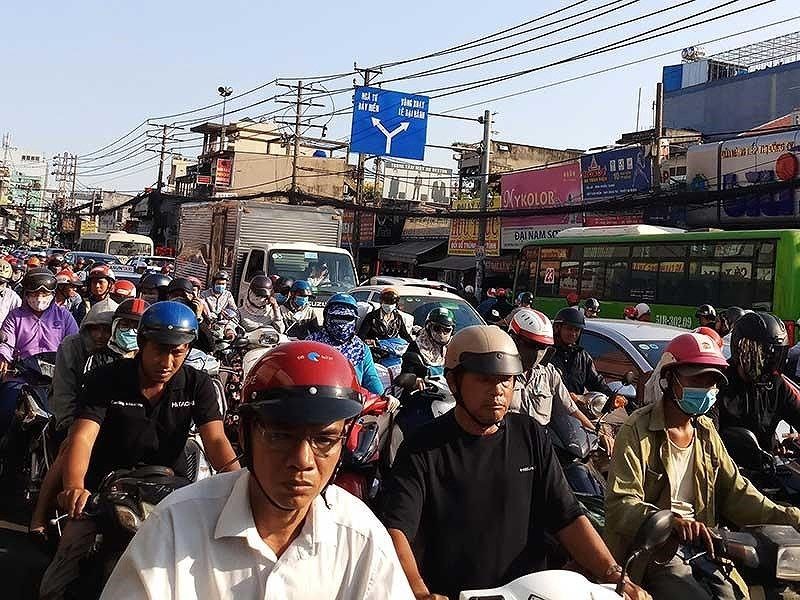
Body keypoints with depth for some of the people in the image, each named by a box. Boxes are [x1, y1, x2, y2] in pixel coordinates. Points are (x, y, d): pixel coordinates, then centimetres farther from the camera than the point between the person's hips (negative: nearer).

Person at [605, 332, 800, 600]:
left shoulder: (706, 432, 13)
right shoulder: (637, 432, -12)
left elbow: (735, 491, 11)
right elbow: (620, 505, -21)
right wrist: (671, 521, -39)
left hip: (700, 545, 7)